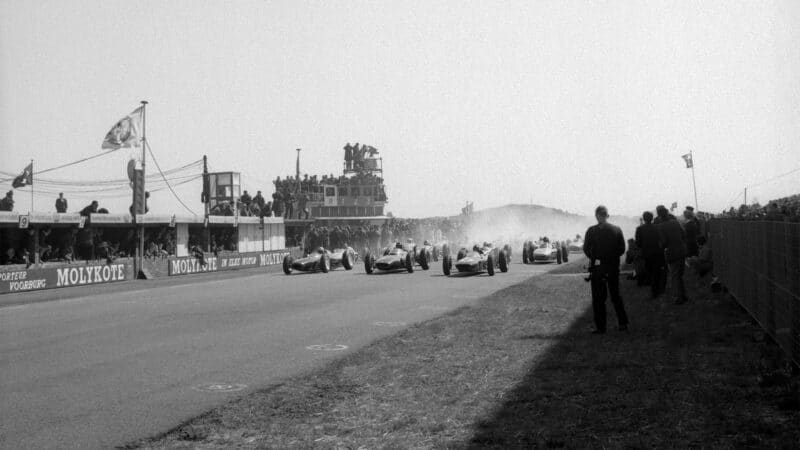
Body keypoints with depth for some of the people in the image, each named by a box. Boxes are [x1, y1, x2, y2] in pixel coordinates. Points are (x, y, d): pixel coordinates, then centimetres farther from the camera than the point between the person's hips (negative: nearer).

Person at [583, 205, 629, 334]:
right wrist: (612, 256, 12)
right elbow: (622, 249, -1)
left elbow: (586, 248, -10)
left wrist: (593, 258, 7)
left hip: (598, 268, -3)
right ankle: (623, 323, 14)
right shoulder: (617, 229, -1)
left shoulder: (592, 230, -10)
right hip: (614, 266, 3)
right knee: (616, 295, 16)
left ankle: (600, 327, 3)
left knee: (598, 298, 4)